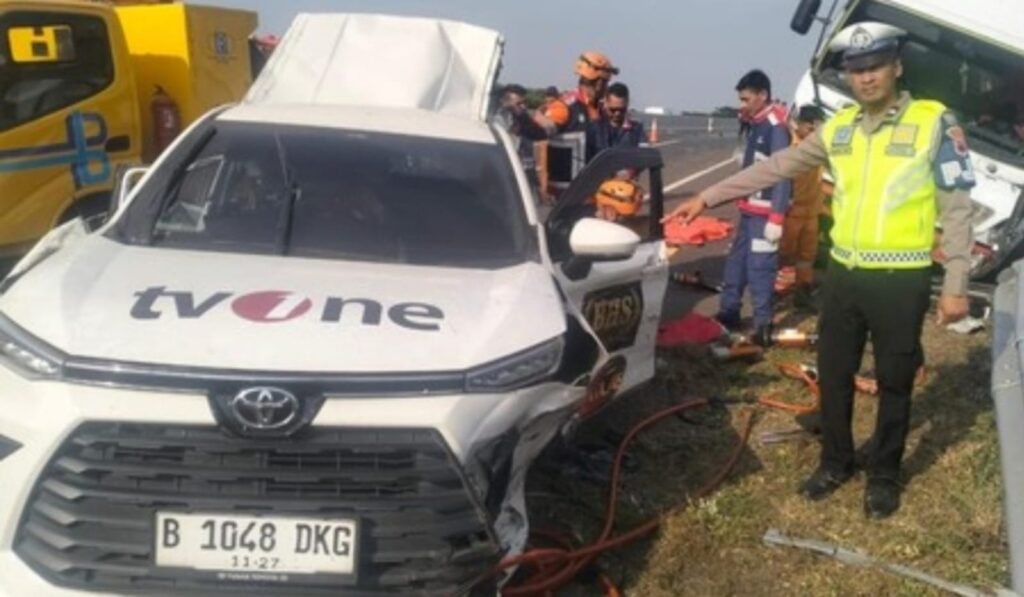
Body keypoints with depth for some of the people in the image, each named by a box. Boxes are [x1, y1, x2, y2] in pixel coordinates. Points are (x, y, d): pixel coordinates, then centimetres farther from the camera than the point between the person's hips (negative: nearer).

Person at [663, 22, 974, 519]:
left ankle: (883, 475, 28)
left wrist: (956, 285, -9)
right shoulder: (839, 129, 5)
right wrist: (708, 197, 7)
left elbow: (956, 208, -7)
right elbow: (774, 168, 9)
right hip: (844, 274, 5)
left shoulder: (934, 123, -8)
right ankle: (835, 462, 33)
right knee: (833, 375, 14)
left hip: (901, 280, -4)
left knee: (894, 384, 10)